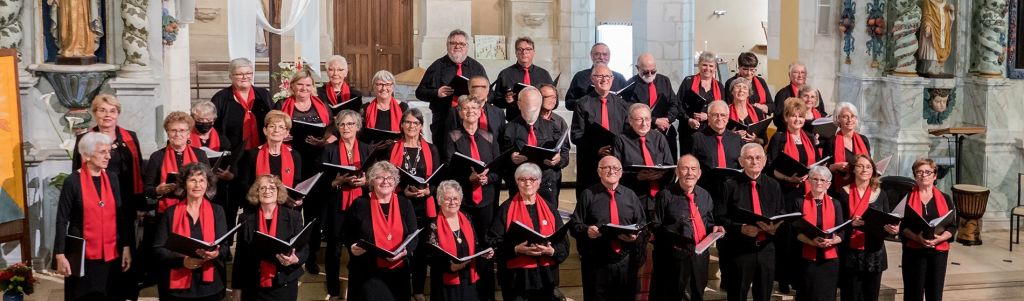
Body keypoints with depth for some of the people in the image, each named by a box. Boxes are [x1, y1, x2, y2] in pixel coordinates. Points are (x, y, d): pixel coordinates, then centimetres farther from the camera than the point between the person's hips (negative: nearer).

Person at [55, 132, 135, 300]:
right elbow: (62, 220, -8)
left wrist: (126, 247, 5)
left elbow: (120, 216, 8)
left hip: (110, 254, 4)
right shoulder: (73, 181, -9)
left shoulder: (112, 179, 5)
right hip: (82, 255, -4)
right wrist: (60, 255, -11)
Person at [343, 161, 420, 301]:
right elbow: (346, 233, 7)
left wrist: (405, 251, -15)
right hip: (367, 273, -2)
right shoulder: (360, 204, -1)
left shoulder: (405, 204, 5)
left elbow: (413, 237, 4)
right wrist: (352, 247, -13)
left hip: (397, 273, 2)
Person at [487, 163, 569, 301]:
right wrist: (516, 249, -20)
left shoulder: (549, 209, 10)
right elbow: (494, 242, -4)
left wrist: (551, 250, -15)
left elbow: (564, 244, 6)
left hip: (545, 276, 3)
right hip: (516, 277, -3)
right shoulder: (507, 209, 1)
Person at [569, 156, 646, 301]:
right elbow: (574, 225, 0)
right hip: (596, 262, -3)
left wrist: (636, 235, -8)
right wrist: (586, 230, -21)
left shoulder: (630, 195, 12)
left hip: (625, 261, 3)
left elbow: (642, 224, 13)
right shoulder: (588, 195, 2)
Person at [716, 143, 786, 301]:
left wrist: (775, 227, -10)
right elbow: (719, 218, -5)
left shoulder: (773, 186, 10)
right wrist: (741, 229, -19)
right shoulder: (730, 186, -2)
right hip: (738, 250, -3)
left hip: (766, 249, 3)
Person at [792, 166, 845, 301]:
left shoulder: (835, 204, 8)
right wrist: (811, 241, -21)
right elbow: (796, 231, -4)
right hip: (807, 259, -2)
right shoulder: (799, 202, 2)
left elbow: (841, 234, 3)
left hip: (829, 260, 2)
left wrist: (831, 241, -18)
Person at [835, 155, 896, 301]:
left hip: (874, 254, 2)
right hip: (850, 254, -2)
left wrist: (893, 229, -12)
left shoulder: (880, 194, 7)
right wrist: (850, 223, -19)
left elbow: (887, 222, 10)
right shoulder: (843, 193, 0)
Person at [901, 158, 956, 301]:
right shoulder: (907, 198, 4)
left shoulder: (945, 199, 9)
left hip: (939, 251, 2)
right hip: (913, 251, -2)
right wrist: (917, 237, -19)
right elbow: (901, 226, -2)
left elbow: (952, 227, 5)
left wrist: (939, 238, -14)